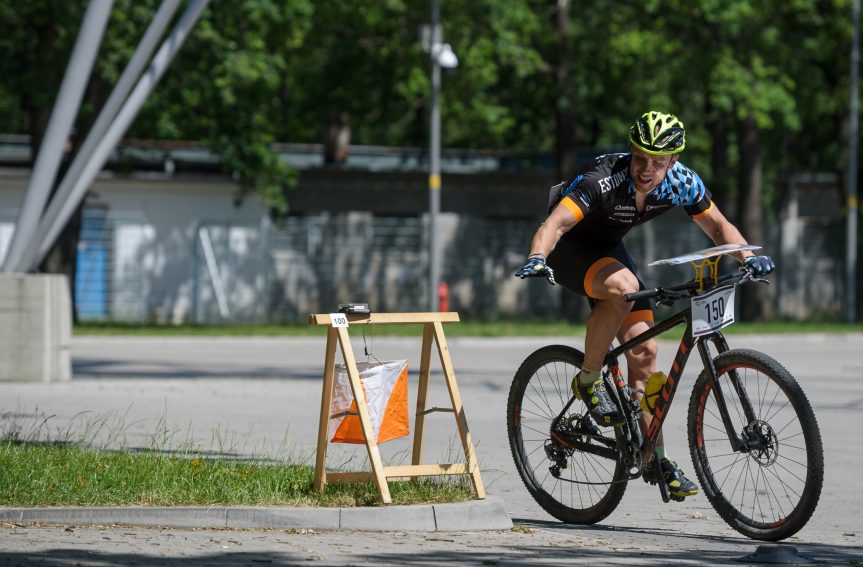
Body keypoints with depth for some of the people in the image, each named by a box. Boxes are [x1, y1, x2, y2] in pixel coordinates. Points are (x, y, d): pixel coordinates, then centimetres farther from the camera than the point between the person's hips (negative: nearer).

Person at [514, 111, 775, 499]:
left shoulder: (682, 182, -18)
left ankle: (655, 458, 6)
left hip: (608, 247, 6)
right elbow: (556, 222, -44)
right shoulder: (603, 179, -35)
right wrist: (537, 259, -63)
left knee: (643, 351, -2)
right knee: (622, 286, -36)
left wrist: (748, 256, -21)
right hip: (569, 247, -6)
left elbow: (717, 225, -3)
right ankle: (588, 381, -17)